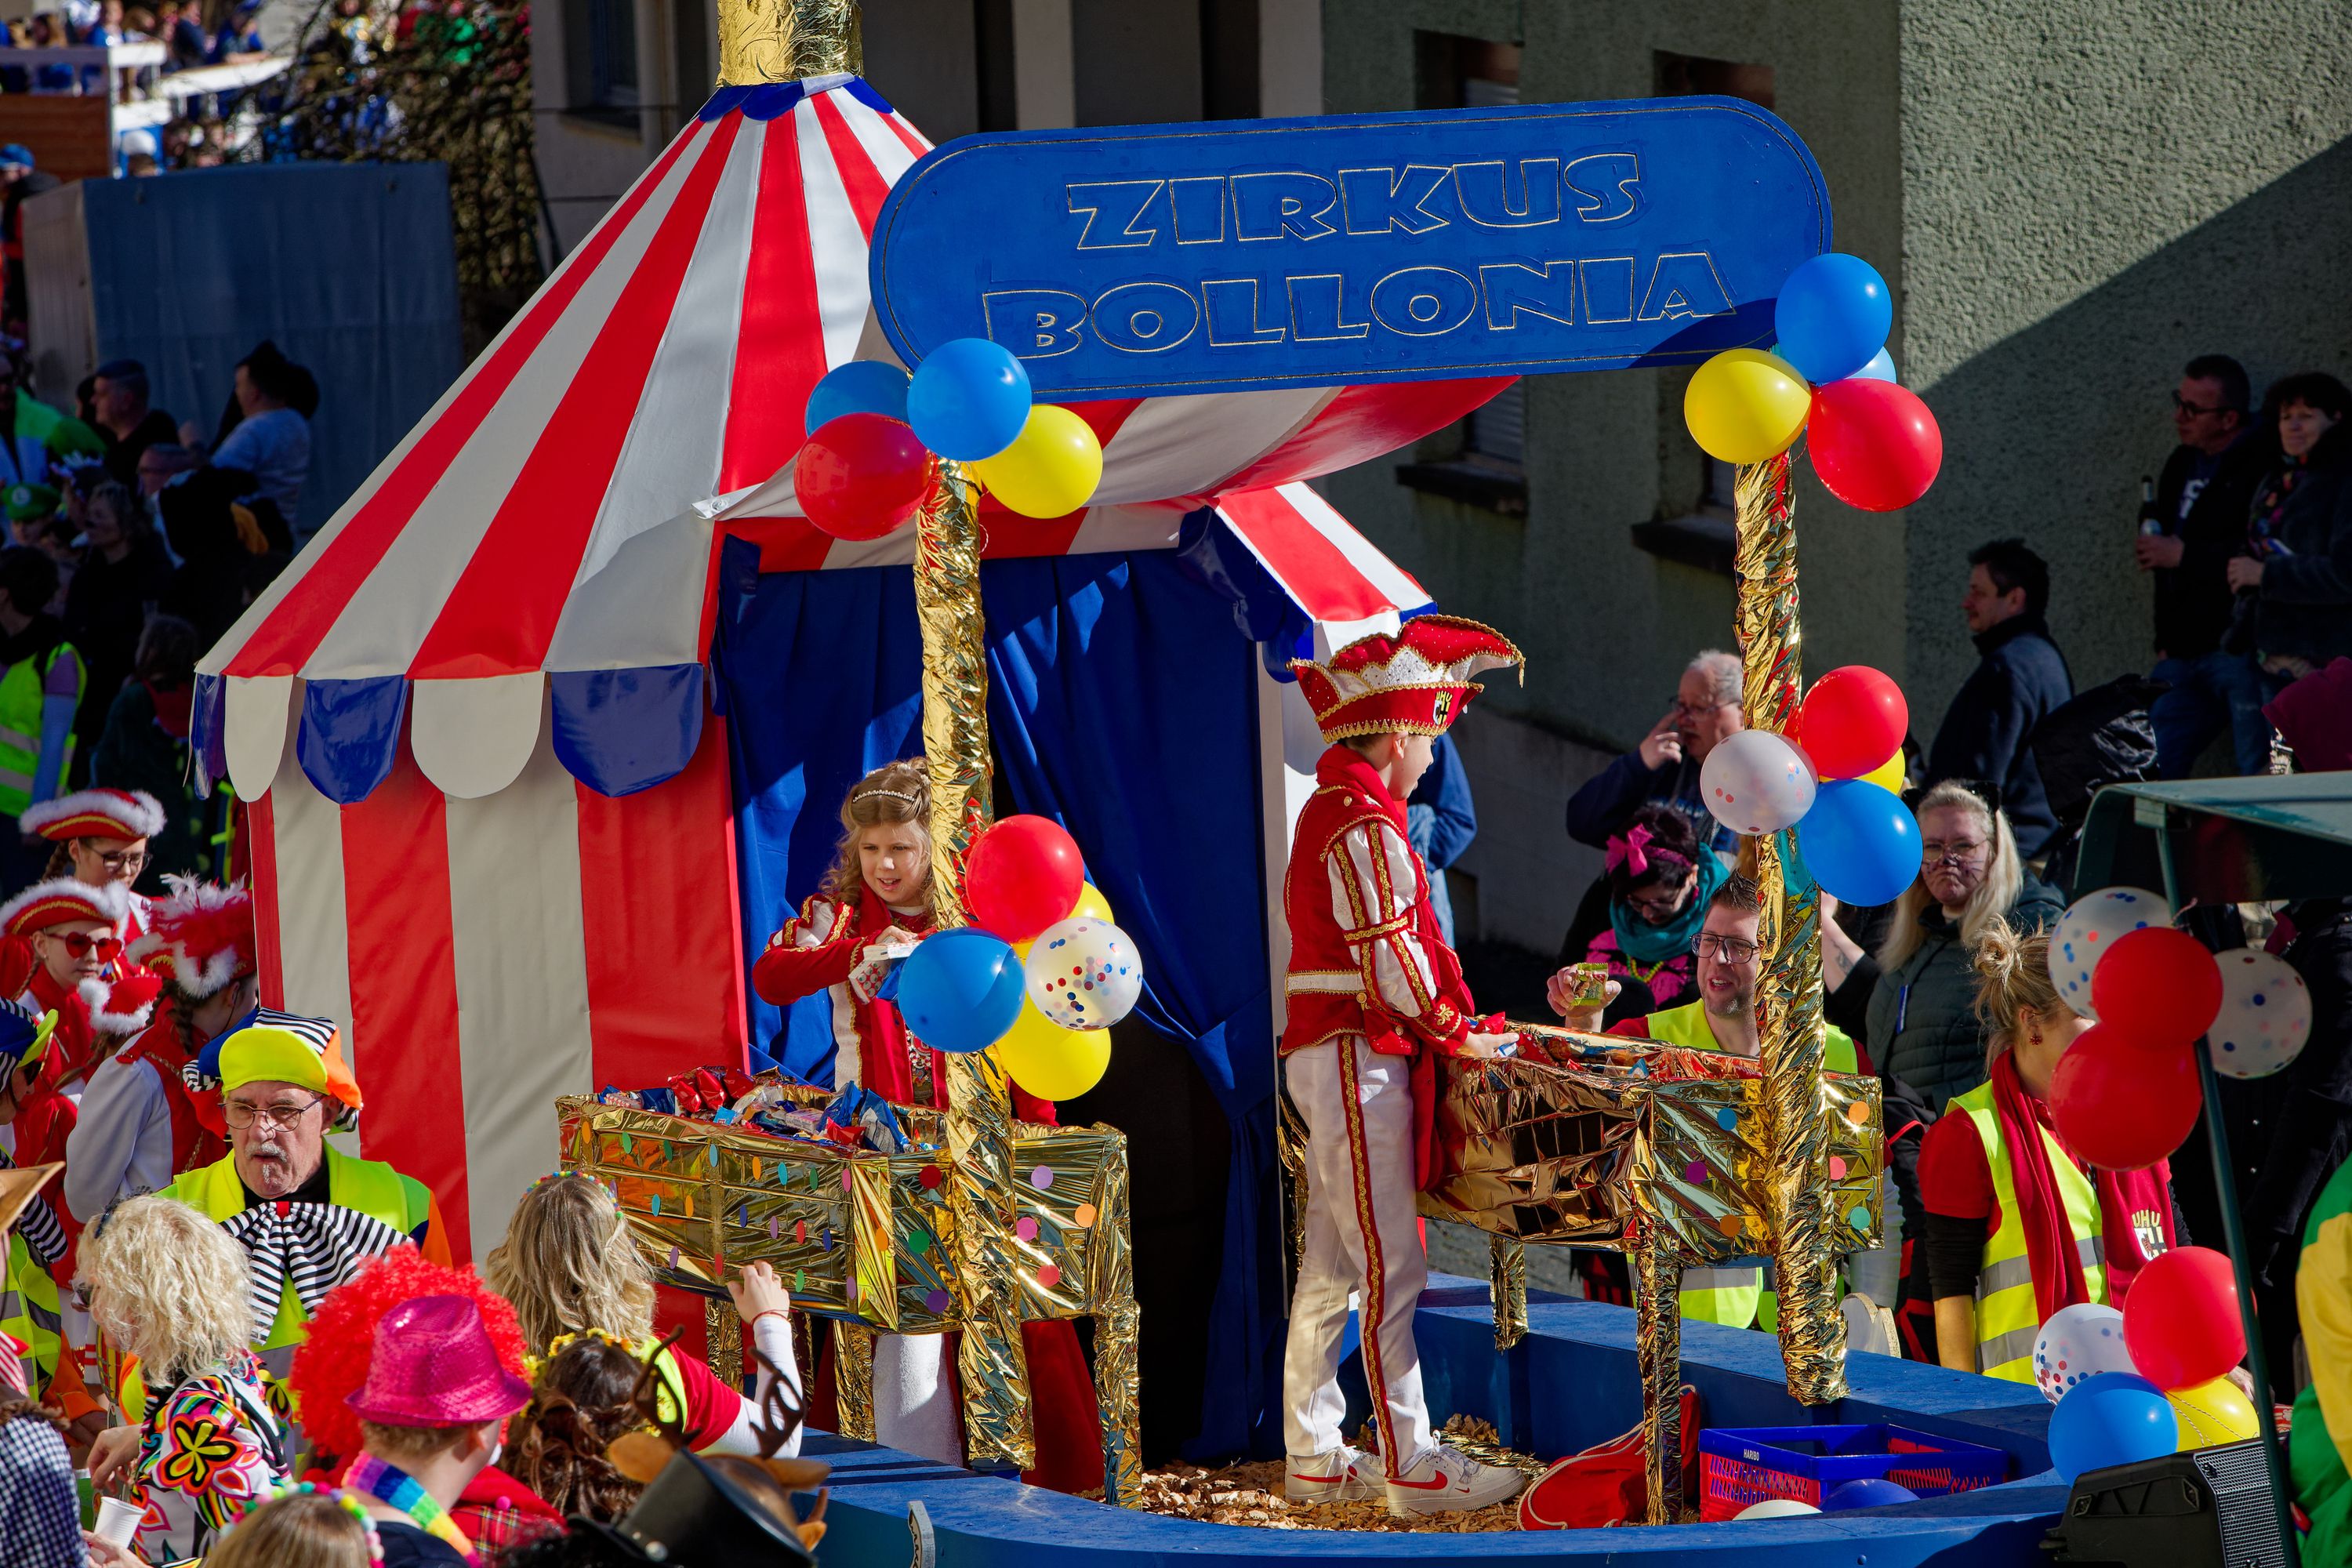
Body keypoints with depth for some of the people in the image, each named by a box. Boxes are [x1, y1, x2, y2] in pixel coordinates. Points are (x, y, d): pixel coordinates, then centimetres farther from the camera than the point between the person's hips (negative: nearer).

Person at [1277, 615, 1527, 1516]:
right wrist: (1455, 1032, -7)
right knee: (1391, 1272, -8)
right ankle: (1412, 1469, -8)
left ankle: (1314, 1458, 17)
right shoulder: (1364, 825, -15)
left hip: (1326, 1056, 10)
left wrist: (1446, 1021, 15)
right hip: (1359, 1060, -10)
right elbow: (1389, 959, -18)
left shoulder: (1333, 809, 17)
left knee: (1330, 1270, 13)